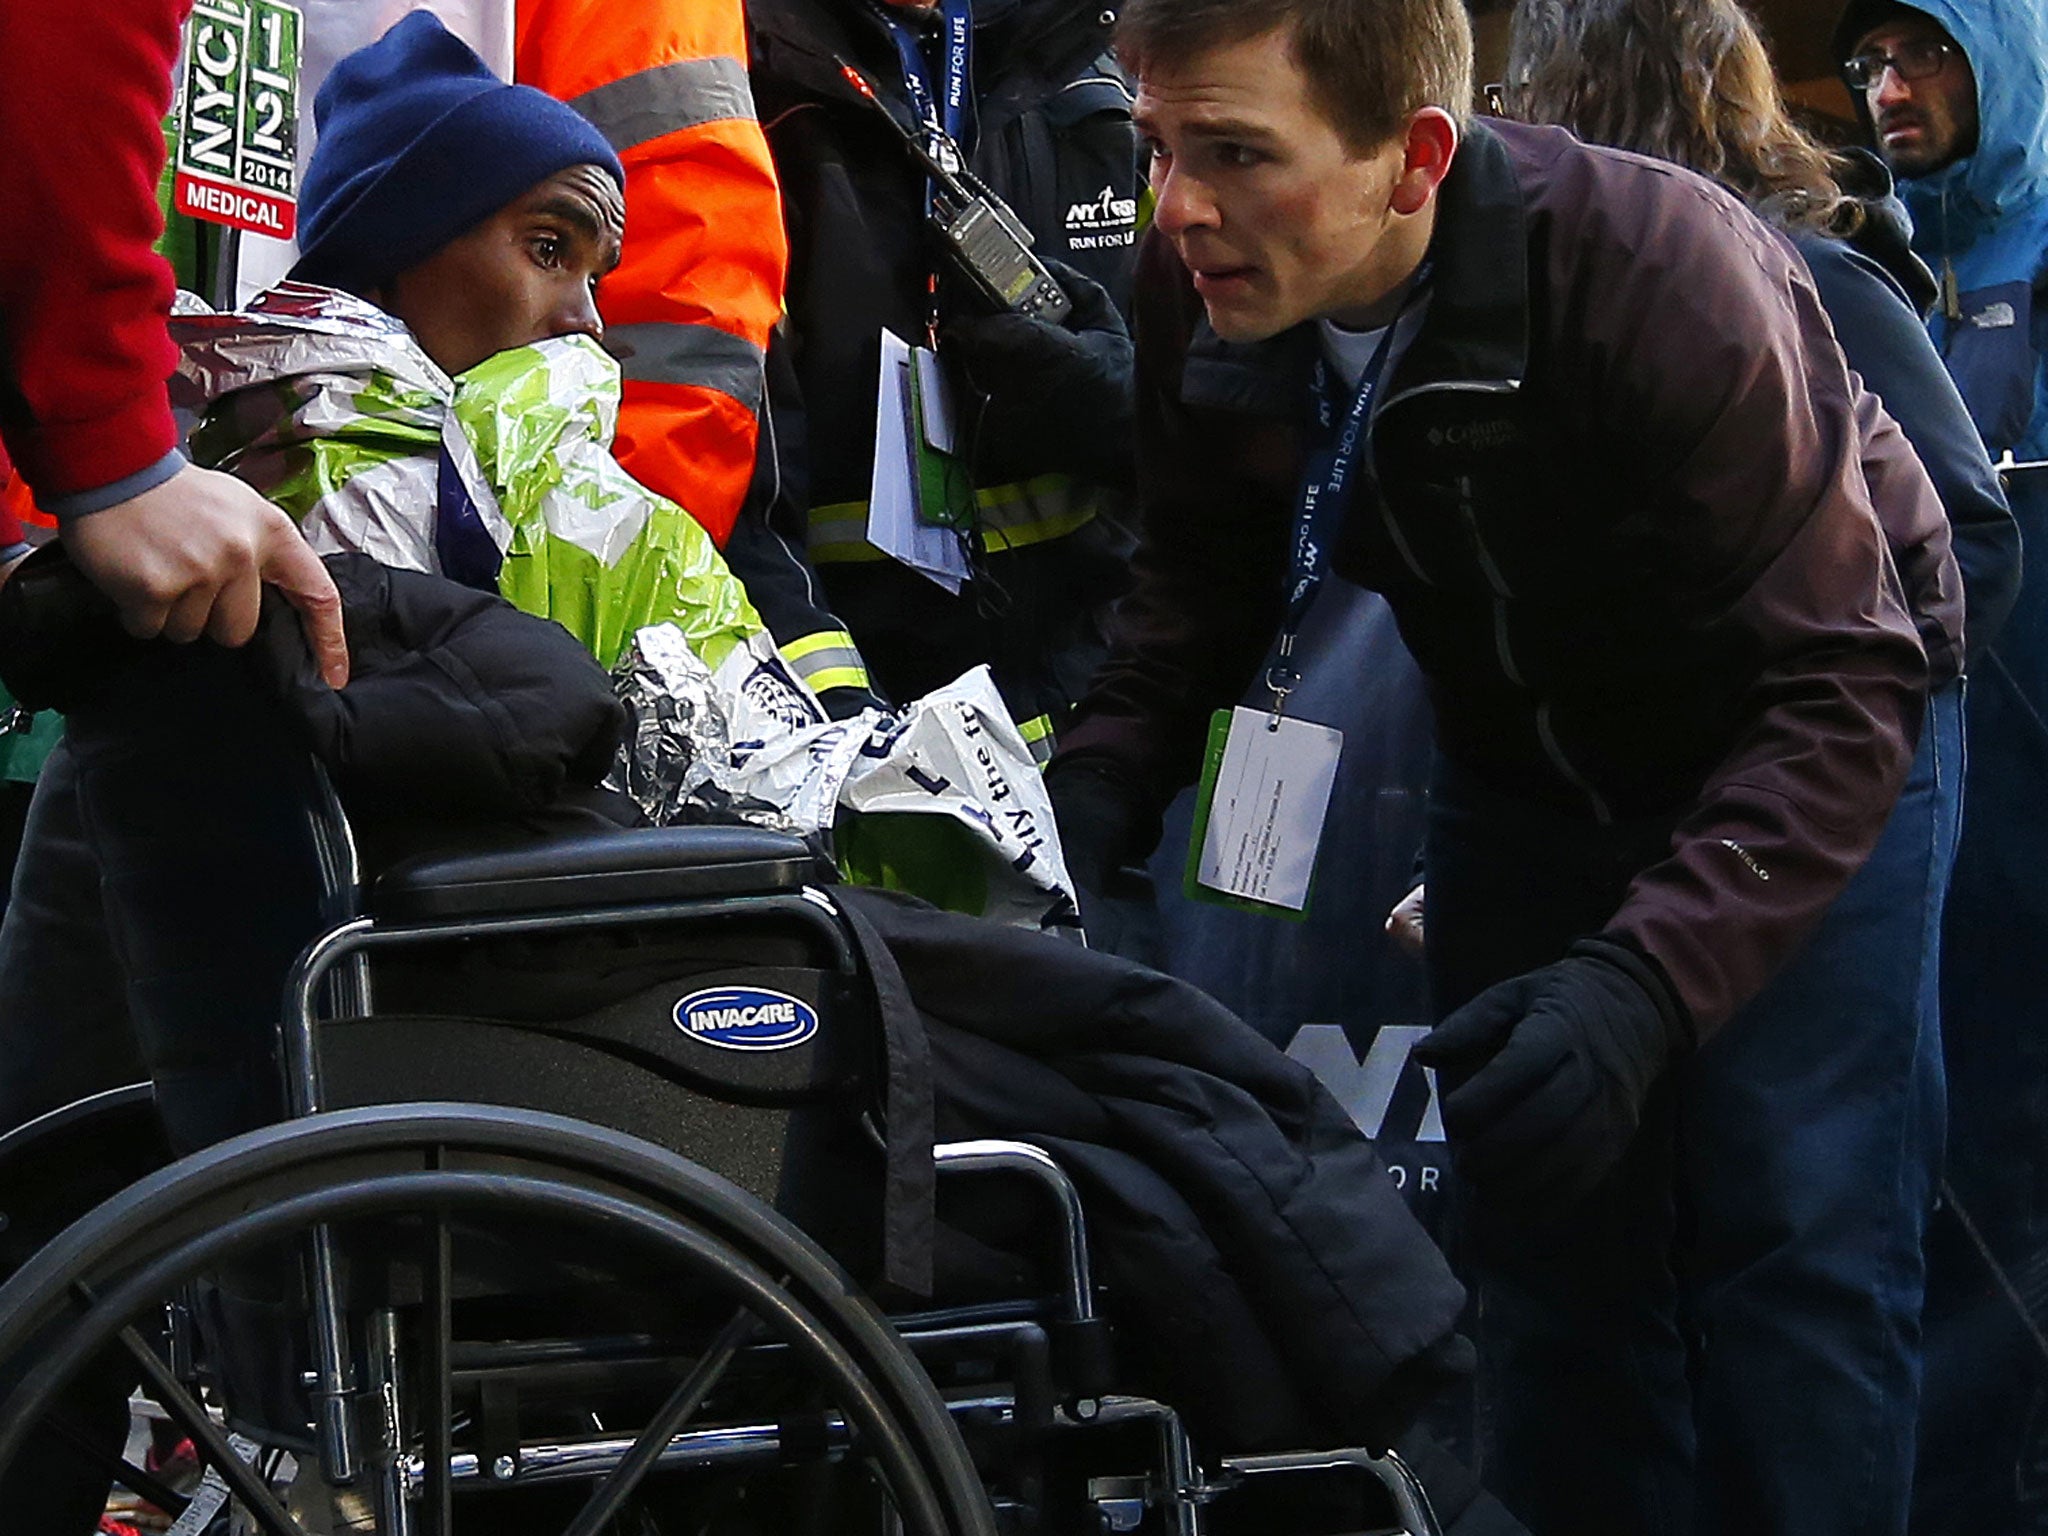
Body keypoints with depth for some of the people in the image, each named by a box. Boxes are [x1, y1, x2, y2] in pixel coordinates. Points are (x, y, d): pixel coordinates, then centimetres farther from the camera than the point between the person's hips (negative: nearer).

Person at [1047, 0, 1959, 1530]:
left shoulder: (1668, 274, -36)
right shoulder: (1201, 288, -19)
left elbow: (1837, 688, -36)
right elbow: (1206, 577, 0)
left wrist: (1642, 983, -48)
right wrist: (1097, 780, -19)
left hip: (1807, 751, -5)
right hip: (1524, 759, 5)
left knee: (1797, 1249, -12)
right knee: (1544, 1233, 5)